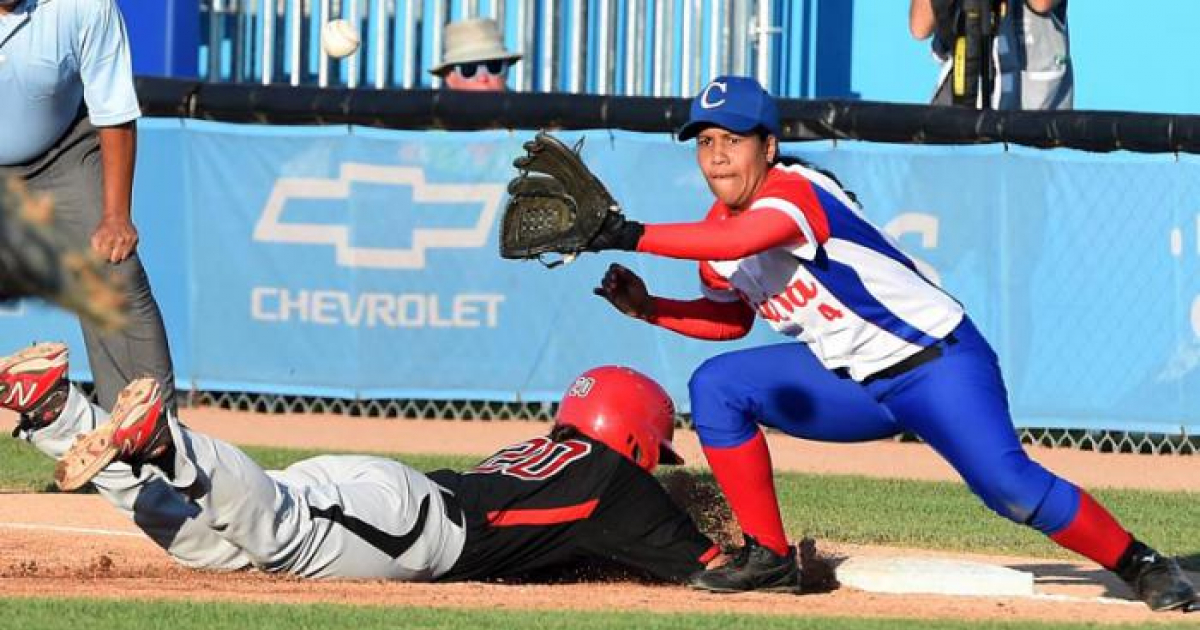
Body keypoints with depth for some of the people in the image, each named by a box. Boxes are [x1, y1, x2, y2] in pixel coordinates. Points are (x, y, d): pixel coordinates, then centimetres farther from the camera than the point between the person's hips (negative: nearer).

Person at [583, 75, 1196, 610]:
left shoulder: (793, 189, -22)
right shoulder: (718, 226, 4)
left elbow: (743, 239, -42)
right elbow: (730, 317, 17)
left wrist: (632, 235, -39)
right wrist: (649, 307, 2)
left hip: (936, 362, -8)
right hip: (847, 385, 8)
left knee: (1008, 487, -24)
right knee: (716, 387, -4)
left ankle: (1140, 564, -7)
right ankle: (767, 555, 2)